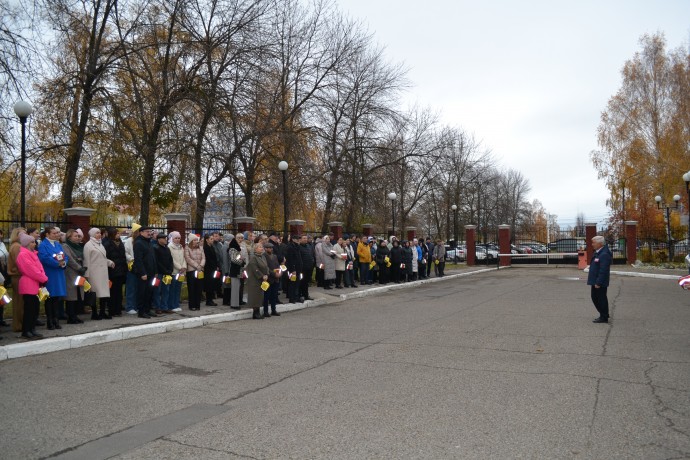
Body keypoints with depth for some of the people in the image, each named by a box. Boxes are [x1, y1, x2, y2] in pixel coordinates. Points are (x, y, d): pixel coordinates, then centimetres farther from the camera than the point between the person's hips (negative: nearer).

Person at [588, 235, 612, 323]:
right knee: (595, 297, 18)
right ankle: (603, 315, 30)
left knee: (601, 299, 0)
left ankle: (604, 318, 12)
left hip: (600, 283, -10)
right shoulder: (597, 253, 12)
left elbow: (603, 270, -24)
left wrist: (598, 283, -24)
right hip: (595, 281, 10)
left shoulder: (604, 254, -21)